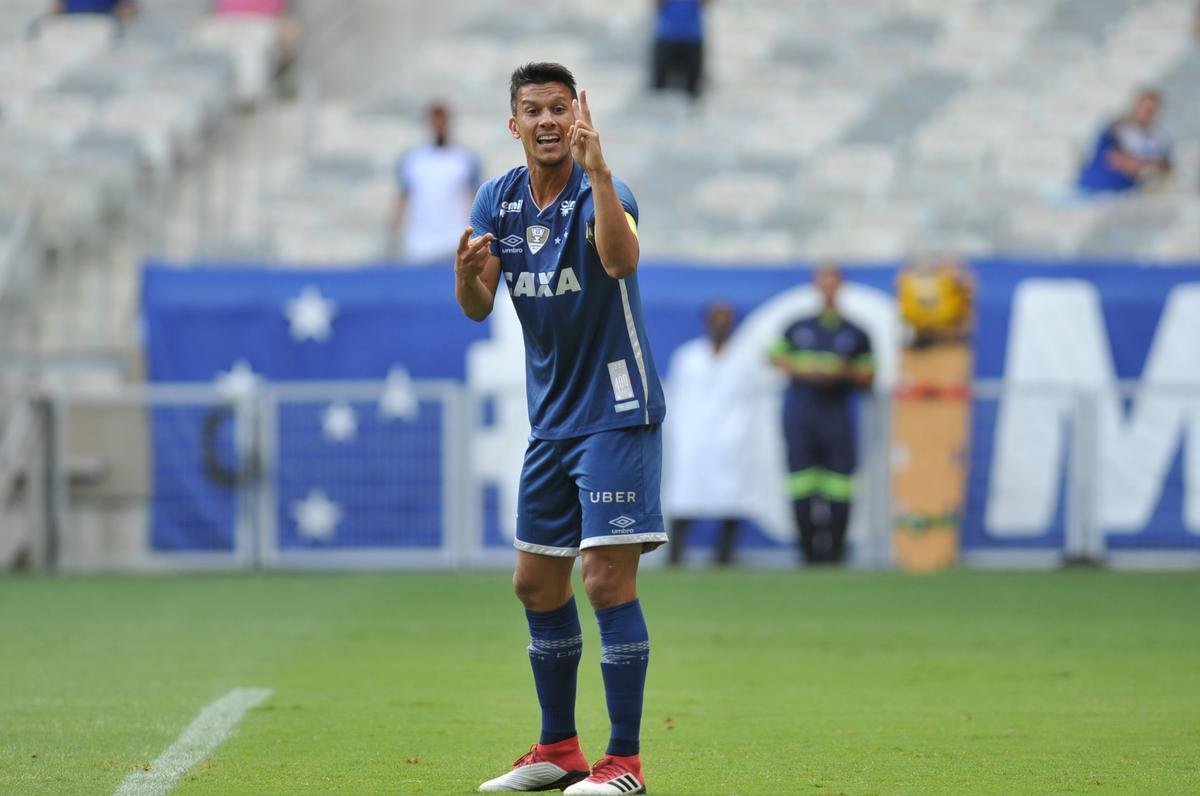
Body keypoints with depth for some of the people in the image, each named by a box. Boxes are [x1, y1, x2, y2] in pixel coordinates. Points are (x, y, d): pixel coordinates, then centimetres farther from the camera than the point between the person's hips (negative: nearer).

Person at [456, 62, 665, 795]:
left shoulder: (600, 191, -16)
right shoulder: (498, 200, 3)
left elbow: (621, 259, -38)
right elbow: (477, 308, -4)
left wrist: (597, 168, -48)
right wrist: (468, 271, -27)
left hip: (616, 413, -7)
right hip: (551, 418, 7)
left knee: (608, 580, -12)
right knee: (537, 584, 12)